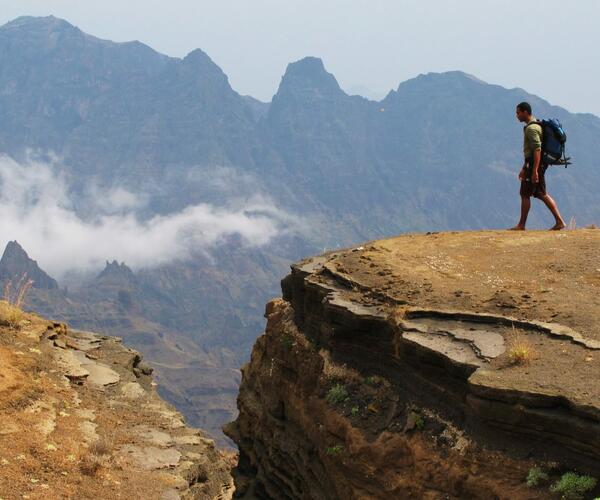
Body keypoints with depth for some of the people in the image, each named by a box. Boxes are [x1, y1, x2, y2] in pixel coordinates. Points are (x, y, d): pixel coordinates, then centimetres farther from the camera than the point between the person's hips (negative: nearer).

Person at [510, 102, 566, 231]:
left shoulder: (531, 128, -15)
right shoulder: (535, 125, 18)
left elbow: (537, 150, -24)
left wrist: (534, 171, -27)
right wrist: (524, 168, 26)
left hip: (535, 164, -10)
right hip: (538, 164, 10)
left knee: (525, 194, -2)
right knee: (541, 194, 10)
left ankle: (521, 225, 4)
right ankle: (559, 221, 7)